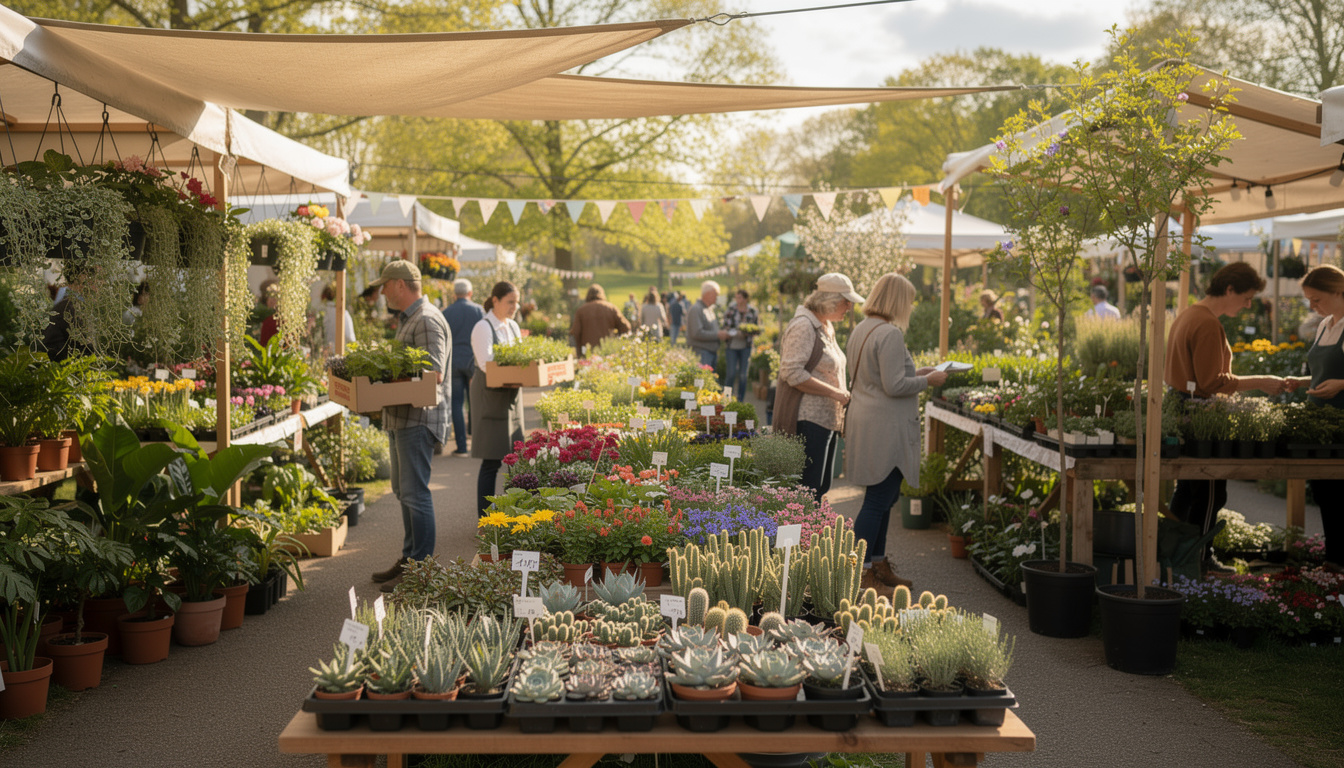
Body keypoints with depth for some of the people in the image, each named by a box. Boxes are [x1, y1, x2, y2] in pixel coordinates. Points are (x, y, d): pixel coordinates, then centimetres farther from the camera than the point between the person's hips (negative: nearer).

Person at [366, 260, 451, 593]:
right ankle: (408, 558, 25)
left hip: (419, 419, -11)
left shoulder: (427, 321, -15)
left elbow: (434, 373, -24)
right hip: (402, 417, 11)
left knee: (415, 493, -7)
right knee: (403, 491, 15)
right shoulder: (408, 319, 19)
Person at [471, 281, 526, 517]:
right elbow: (486, 364, -20)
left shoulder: (513, 326, 13)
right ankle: (485, 518, 0)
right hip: (490, 397, -8)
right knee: (491, 461, -6)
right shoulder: (483, 328, -11)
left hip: (511, 396, 8)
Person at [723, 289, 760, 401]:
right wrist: (738, 333, -20)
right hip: (732, 345, -2)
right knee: (732, 374, -6)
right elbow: (726, 327, -3)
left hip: (745, 346, 2)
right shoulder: (730, 310, -1)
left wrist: (750, 332, -12)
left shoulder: (752, 311, 3)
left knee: (743, 375, 4)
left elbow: (757, 328, 9)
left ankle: (740, 401, 15)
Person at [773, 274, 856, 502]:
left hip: (826, 419, 10)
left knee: (822, 487, 13)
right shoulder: (803, 326, -14)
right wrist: (835, 393, -19)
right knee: (808, 491, -8)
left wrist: (843, 396, 13)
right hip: (807, 420, -10)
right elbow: (792, 373, -21)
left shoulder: (827, 327, 17)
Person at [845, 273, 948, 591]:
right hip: (885, 430, -10)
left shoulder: (860, 330, 14)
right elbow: (894, 386, -20)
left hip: (866, 423, 10)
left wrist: (914, 373, 19)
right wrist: (928, 380, -6)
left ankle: (878, 563, 26)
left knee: (883, 498, 17)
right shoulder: (890, 334, -17)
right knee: (878, 500, -4)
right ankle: (860, 572, 1)